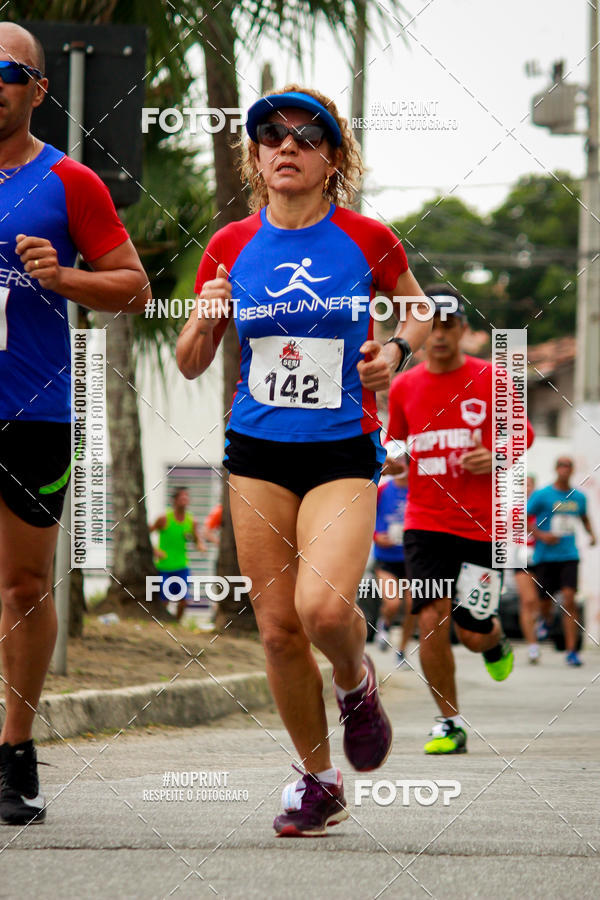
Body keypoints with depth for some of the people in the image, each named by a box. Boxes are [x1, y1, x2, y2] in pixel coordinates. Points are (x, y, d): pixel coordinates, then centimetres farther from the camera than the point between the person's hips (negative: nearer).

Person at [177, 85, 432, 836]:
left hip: (343, 452, -3)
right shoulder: (230, 247, 2)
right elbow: (189, 363, 8)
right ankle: (319, 781, 19)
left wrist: (396, 350, -6)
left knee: (323, 605, -23)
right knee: (277, 627, 2)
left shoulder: (366, 240, -3)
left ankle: (355, 683, 13)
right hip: (257, 454, 3)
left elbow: (418, 311, 15)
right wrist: (204, 322, -13)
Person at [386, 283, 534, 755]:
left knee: (473, 633, -2)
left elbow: (523, 435, 8)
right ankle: (450, 724, 1)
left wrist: (496, 457, -12)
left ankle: (496, 639, 37)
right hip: (426, 523, 1)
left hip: (482, 525, -1)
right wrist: (391, 461, -6)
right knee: (432, 620, -13)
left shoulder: (491, 379, -1)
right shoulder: (404, 387, 5)